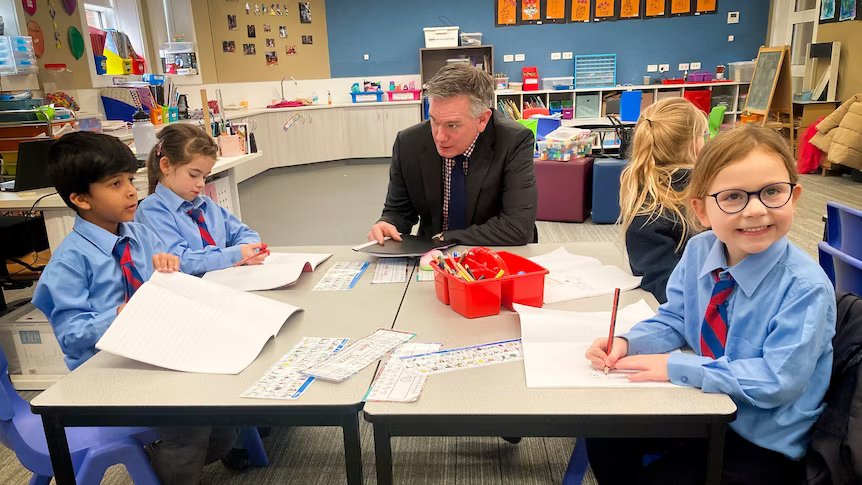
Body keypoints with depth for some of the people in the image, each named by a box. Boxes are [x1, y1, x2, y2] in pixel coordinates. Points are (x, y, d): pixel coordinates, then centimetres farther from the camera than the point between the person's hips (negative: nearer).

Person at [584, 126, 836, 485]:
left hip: (764, 442, -5)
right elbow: (674, 319, 3)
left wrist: (676, 367, -26)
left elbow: (778, 380, -26)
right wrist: (626, 344, -16)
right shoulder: (698, 251, -9)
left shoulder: (805, 287, -24)